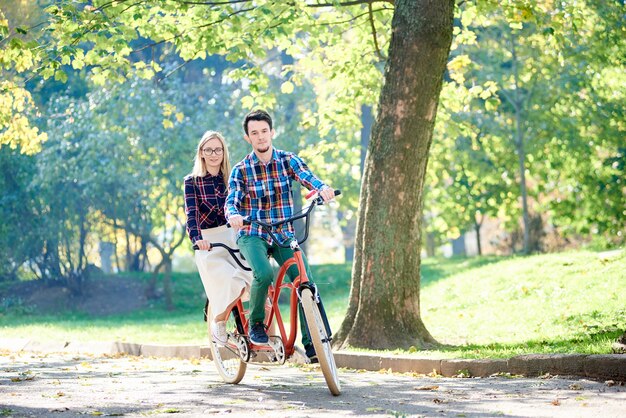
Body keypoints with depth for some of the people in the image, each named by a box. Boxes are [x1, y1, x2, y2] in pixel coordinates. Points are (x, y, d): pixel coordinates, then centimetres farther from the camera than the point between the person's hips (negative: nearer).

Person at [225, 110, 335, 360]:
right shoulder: (241, 170, -3)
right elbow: (231, 201, -13)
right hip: (252, 234, -2)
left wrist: (323, 188, -42)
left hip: (284, 234, 2)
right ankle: (255, 324, -6)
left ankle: (311, 342, -5)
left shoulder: (288, 160, -1)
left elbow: (307, 177, -18)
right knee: (264, 274, -31)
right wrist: (233, 214, -38)